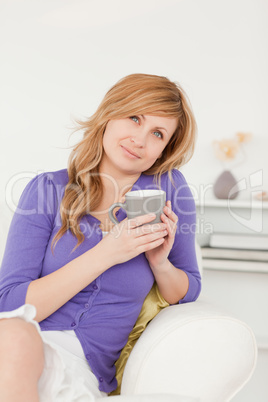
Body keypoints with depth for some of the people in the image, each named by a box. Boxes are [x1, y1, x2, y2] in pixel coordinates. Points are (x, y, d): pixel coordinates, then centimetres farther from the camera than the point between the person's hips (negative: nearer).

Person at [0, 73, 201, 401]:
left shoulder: (169, 189, 1)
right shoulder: (47, 191, -1)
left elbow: (186, 295, 13)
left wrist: (160, 262, -10)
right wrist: (104, 255, -17)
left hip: (82, 371, 0)